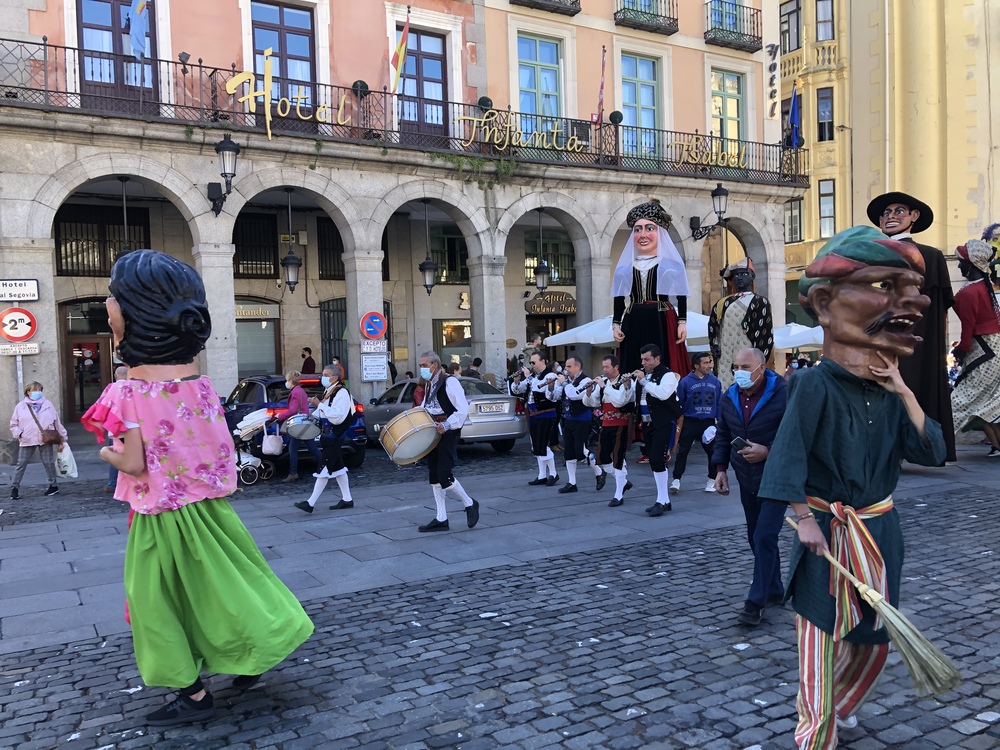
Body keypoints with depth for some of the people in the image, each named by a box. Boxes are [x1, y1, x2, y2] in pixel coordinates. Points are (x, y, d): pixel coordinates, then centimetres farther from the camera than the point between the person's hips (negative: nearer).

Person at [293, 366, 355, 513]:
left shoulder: (342, 393, -15)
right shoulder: (328, 392, 14)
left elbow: (337, 417, -25)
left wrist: (320, 405, -22)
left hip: (334, 437, -10)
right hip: (327, 435, 10)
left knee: (324, 468, -8)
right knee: (338, 467, 13)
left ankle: (310, 503, -7)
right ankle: (347, 499, 21)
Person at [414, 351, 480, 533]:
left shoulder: (449, 382, -13)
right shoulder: (429, 384, 13)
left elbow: (463, 410, -18)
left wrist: (447, 425, -27)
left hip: (448, 432, -9)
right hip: (433, 432, 9)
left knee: (444, 475, -12)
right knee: (433, 475, 7)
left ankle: (470, 504, 11)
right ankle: (441, 519, 13)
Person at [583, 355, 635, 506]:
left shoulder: (626, 381, -11)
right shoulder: (602, 382, 6)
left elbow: (619, 401, -27)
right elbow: (590, 403, 6)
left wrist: (604, 386, -24)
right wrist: (589, 390, -13)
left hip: (621, 425, -6)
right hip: (606, 425, 6)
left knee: (618, 459, -4)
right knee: (601, 458, 6)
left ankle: (619, 495, 7)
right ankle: (624, 482, 27)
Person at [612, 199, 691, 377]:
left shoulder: (671, 263, 4)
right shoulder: (625, 266, 11)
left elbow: (681, 296, 2)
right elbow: (619, 298, 13)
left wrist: (682, 322, -5)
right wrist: (616, 324, 6)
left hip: (663, 323, -2)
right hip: (633, 325, 3)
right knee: (633, 373, 1)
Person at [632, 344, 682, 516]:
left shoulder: (667, 374, -9)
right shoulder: (641, 374, 13)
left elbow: (663, 393, -27)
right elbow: (634, 398, 16)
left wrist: (644, 381, -21)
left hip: (663, 423, -8)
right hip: (647, 423, 8)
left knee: (657, 459, -14)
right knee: (655, 461, 10)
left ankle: (661, 501, -7)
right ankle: (664, 501, 18)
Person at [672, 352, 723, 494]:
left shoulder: (715, 381, 0)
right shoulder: (686, 382, -8)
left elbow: (719, 403, 6)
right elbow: (679, 405, -2)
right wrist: (679, 423, -2)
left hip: (709, 423, 3)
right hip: (689, 422, -3)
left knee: (713, 452, 9)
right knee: (682, 451, -2)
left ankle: (712, 480, 24)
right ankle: (676, 480, 2)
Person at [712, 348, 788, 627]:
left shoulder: (783, 394, -16)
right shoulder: (729, 397, 4)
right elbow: (723, 436, 13)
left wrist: (768, 451, -23)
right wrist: (720, 468, 5)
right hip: (747, 479, 7)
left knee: (764, 537, -11)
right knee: (756, 537, 14)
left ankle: (756, 602, -4)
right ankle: (774, 590, 30)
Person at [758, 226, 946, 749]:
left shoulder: (890, 392, 2)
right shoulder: (815, 385, -18)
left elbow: (930, 452, -5)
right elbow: (789, 455, -20)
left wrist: (904, 392, -12)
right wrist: (805, 519, -23)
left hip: (880, 530, 7)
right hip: (829, 531, -7)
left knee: (875, 636, 21)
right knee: (822, 640, 0)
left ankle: (842, 707, 45)